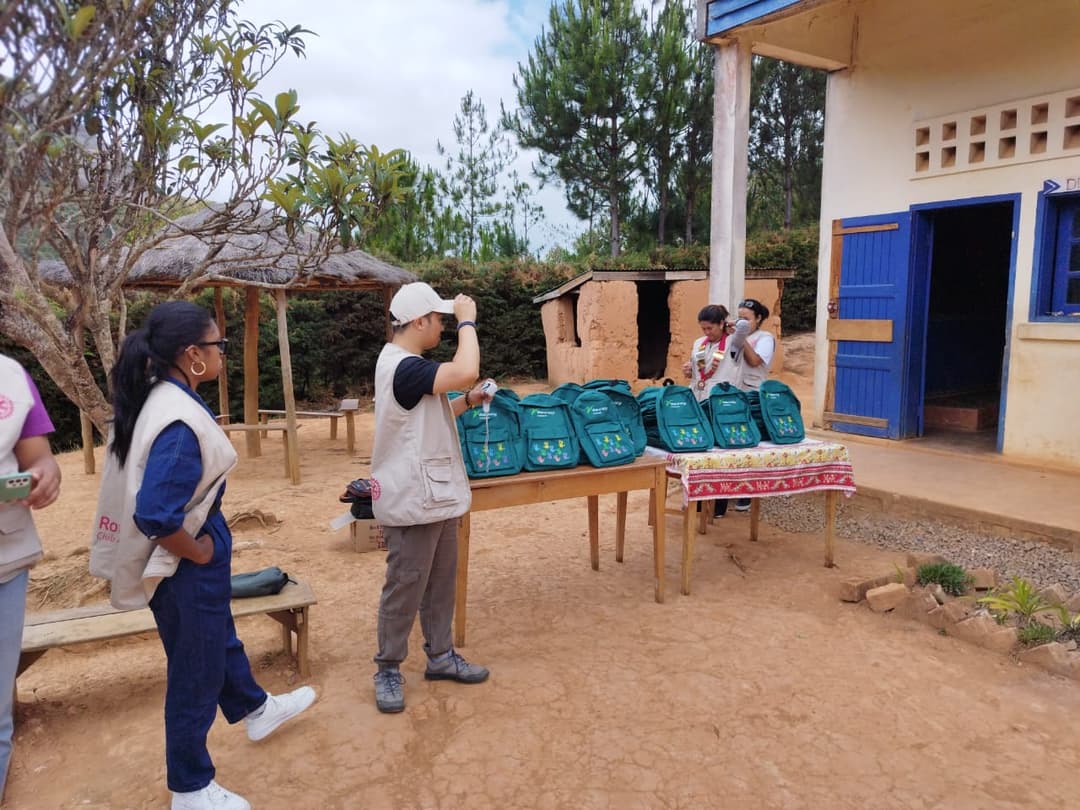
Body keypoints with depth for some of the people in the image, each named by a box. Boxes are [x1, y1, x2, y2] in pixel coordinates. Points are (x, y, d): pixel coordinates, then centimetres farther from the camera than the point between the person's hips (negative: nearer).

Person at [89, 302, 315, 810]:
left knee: (218, 636, 29)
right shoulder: (179, 422, -30)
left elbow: (154, 486, 11)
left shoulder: (160, 398, 0)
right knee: (195, 670, 10)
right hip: (184, 564, -9)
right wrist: (199, 553, -17)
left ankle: (254, 710, 54)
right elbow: (156, 516, -35)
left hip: (190, 554, 10)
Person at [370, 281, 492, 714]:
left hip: (436, 496, 10)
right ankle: (388, 670, 19)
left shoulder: (406, 364, 12)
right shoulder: (404, 367, -23)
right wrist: (467, 320, -21)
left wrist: (467, 402, 6)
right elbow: (466, 371, -36)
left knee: (440, 582, 18)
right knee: (405, 588, 3)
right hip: (413, 500, -10)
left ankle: (440, 655, 32)